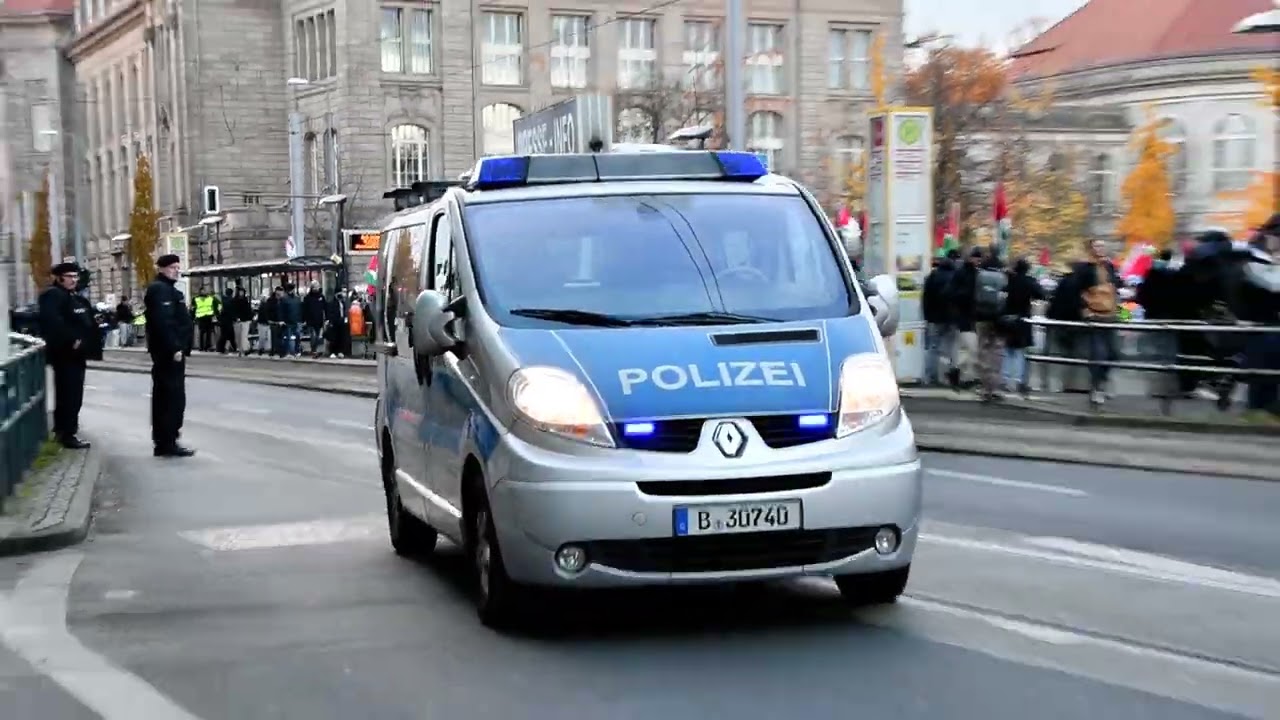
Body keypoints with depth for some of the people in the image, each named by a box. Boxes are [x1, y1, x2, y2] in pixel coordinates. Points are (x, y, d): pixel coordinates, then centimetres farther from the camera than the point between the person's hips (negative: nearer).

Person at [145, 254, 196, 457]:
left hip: (168, 351, 11)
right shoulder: (160, 289, -13)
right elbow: (162, 322, -24)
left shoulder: (168, 289, 21)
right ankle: (168, 443, -10)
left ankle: (163, 441, 17)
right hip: (169, 351, -11)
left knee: (164, 396, 12)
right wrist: (174, 348, -26)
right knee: (173, 397, -11)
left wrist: (179, 348, 19)